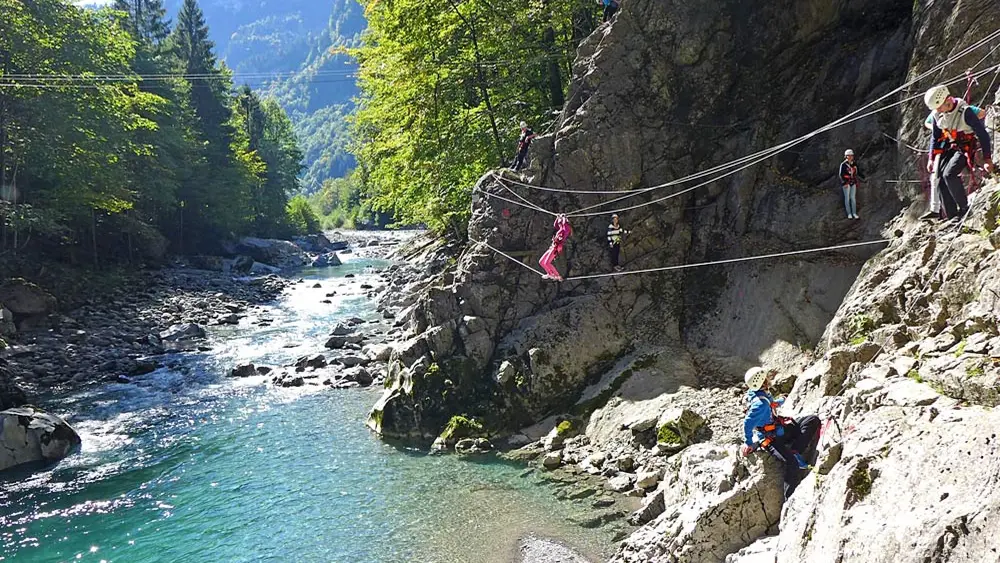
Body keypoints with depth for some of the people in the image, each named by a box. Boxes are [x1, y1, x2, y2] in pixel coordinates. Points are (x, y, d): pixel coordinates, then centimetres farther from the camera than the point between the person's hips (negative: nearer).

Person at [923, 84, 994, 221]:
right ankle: (953, 217, 1)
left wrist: (988, 159, -16)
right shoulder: (936, 115, -4)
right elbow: (935, 137, 12)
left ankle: (964, 208, -15)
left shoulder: (966, 112, -22)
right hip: (948, 148, 6)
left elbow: (983, 134, -16)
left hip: (965, 149, -6)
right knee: (941, 182, -5)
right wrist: (931, 159, 11)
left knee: (949, 174, -28)